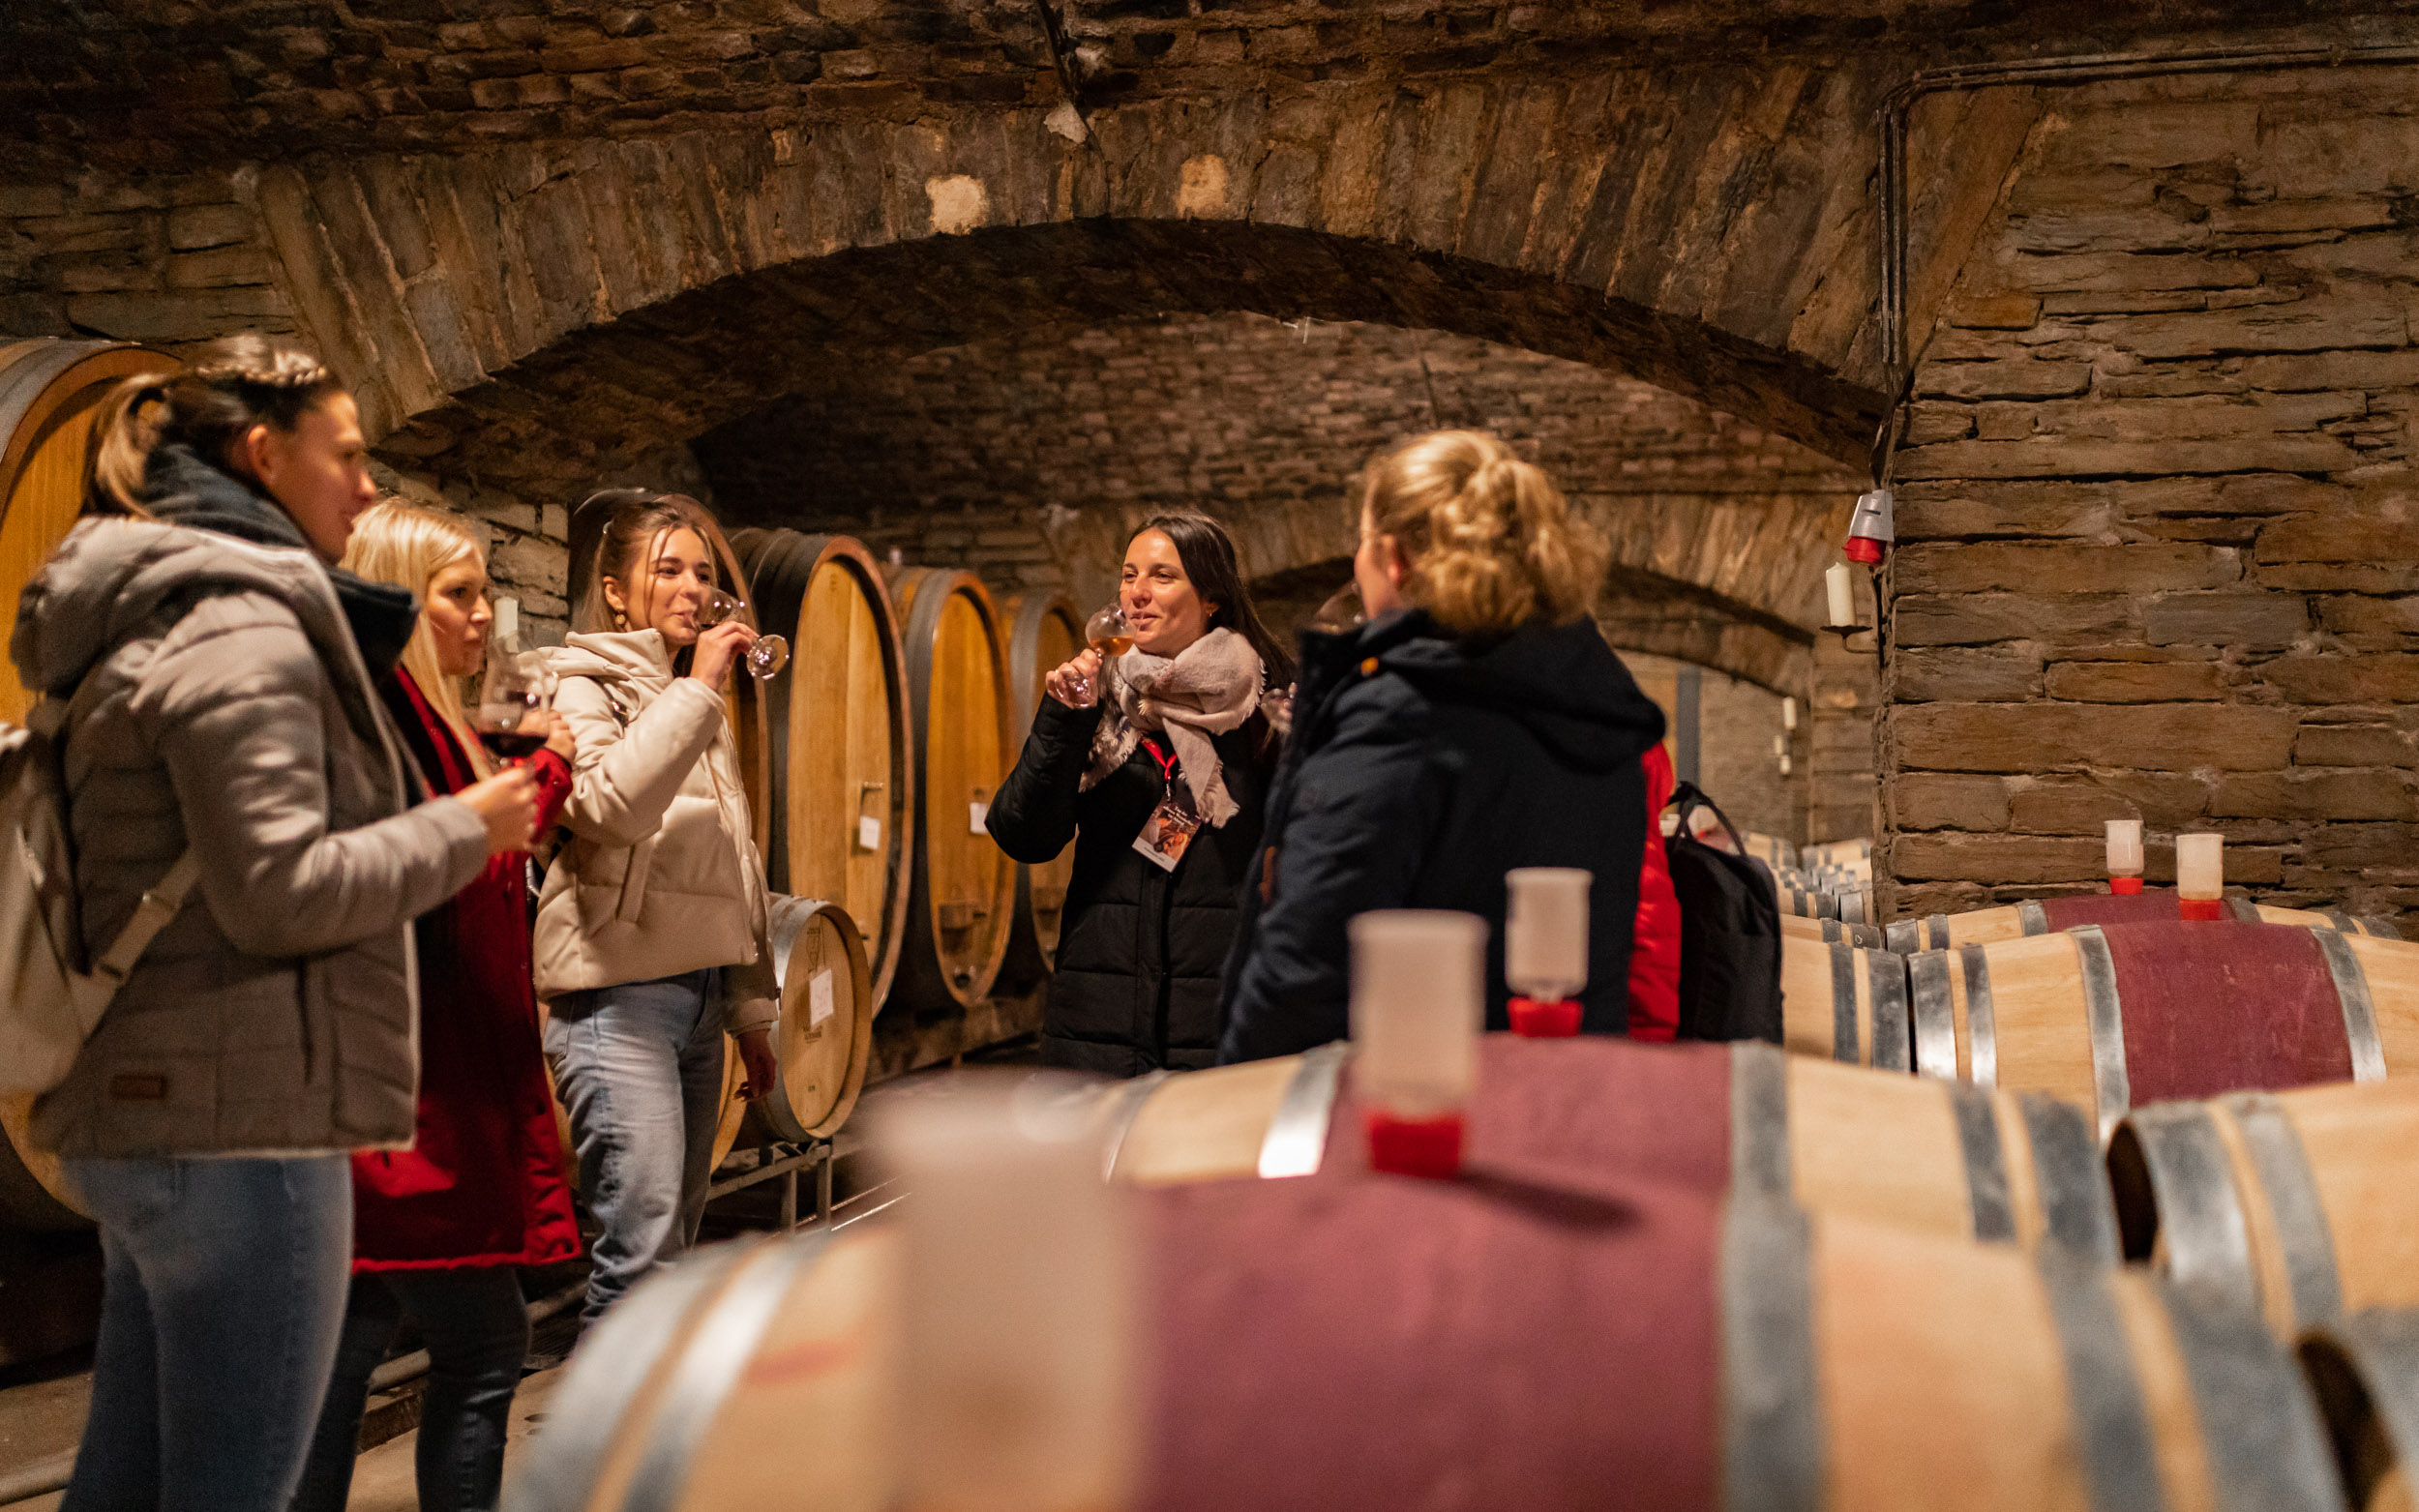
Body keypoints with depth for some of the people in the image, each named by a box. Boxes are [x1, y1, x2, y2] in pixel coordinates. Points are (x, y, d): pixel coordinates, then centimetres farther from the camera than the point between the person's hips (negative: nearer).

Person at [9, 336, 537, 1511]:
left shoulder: (157, 618, 17)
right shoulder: (240, 629, -14)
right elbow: (282, 891, -21)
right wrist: (459, 830, -9)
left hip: (146, 1112, 10)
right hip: (236, 1118, -10)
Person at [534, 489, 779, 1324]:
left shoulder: (699, 705, 21)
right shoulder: (578, 690, -2)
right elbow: (614, 804, -24)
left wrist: (750, 1006, 22)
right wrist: (697, 686, -18)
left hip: (699, 994, 8)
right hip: (619, 995, -8)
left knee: (672, 1248, 10)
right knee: (644, 1244, -15)